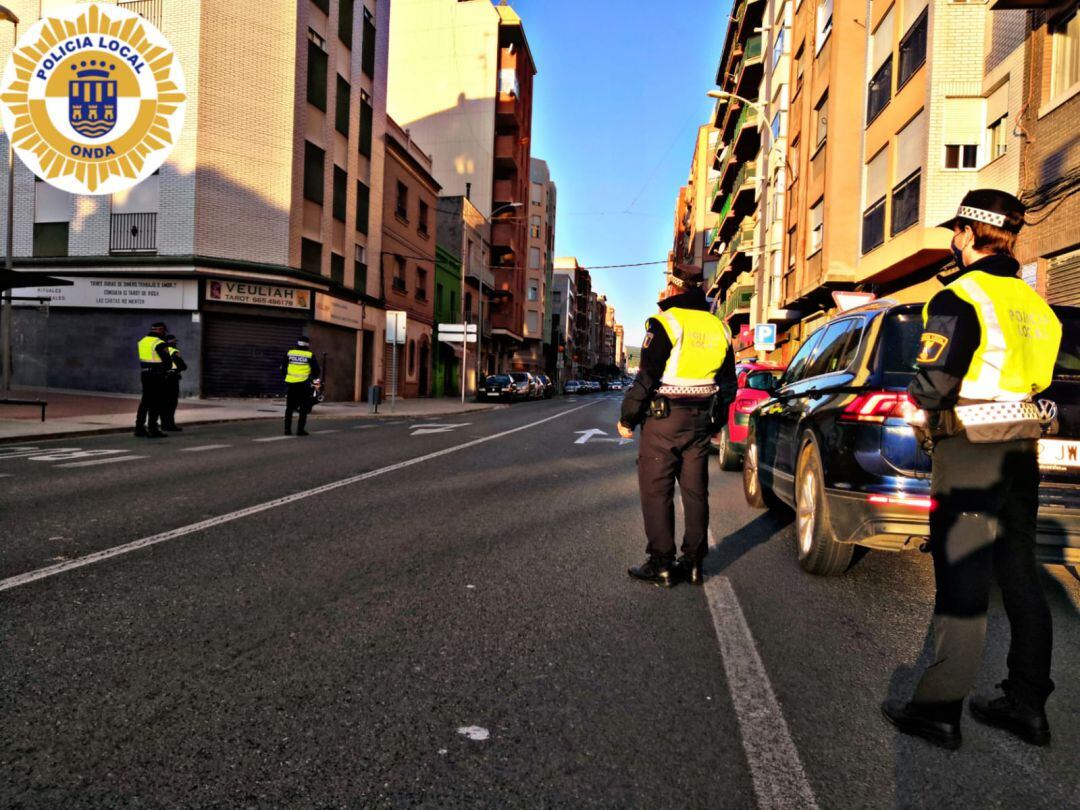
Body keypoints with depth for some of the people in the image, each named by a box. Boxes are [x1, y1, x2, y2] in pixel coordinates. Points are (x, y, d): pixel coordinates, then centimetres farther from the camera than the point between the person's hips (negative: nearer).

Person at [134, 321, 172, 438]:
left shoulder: (142, 341, 11)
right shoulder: (159, 344, -14)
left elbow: (142, 359, 14)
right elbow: (168, 361, -14)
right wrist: (164, 369, 4)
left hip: (145, 373, 8)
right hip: (157, 376, -8)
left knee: (145, 401, 15)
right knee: (156, 403, -3)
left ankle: (139, 427, 19)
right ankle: (152, 429, -3)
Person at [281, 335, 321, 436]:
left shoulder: (290, 353, 4)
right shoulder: (310, 355, -4)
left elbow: (283, 368, 8)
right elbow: (316, 370, 0)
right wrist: (314, 378, 20)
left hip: (290, 383, 3)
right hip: (303, 384, -3)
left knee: (289, 408, 12)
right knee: (304, 408, 5)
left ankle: (287, 429, 12)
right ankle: (300, 429, 1)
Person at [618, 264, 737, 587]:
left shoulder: (665, 323, -10)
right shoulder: (718, 328, 12)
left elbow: (646, 378, -16)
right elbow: (728, 384, 16)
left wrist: (627, 418, -7)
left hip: (663, 418, -6)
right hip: (700, 422, 7)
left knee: (656, 491, 1)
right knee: (695, 491, 11)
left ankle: (661, 564, 4)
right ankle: (694, 562, 18)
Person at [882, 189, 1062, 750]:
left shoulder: (958, 298, -13)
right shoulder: (1032, 302, 13)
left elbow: (934, 382, -19)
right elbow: (1040, 375, 16)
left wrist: (921, 410, 1)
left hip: (970, 451, -8)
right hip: (1022, 450, 8)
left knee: (960, 584, -3)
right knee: (1020, 578, 14)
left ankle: (940, 707, 7)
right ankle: (1027, 702, 25)